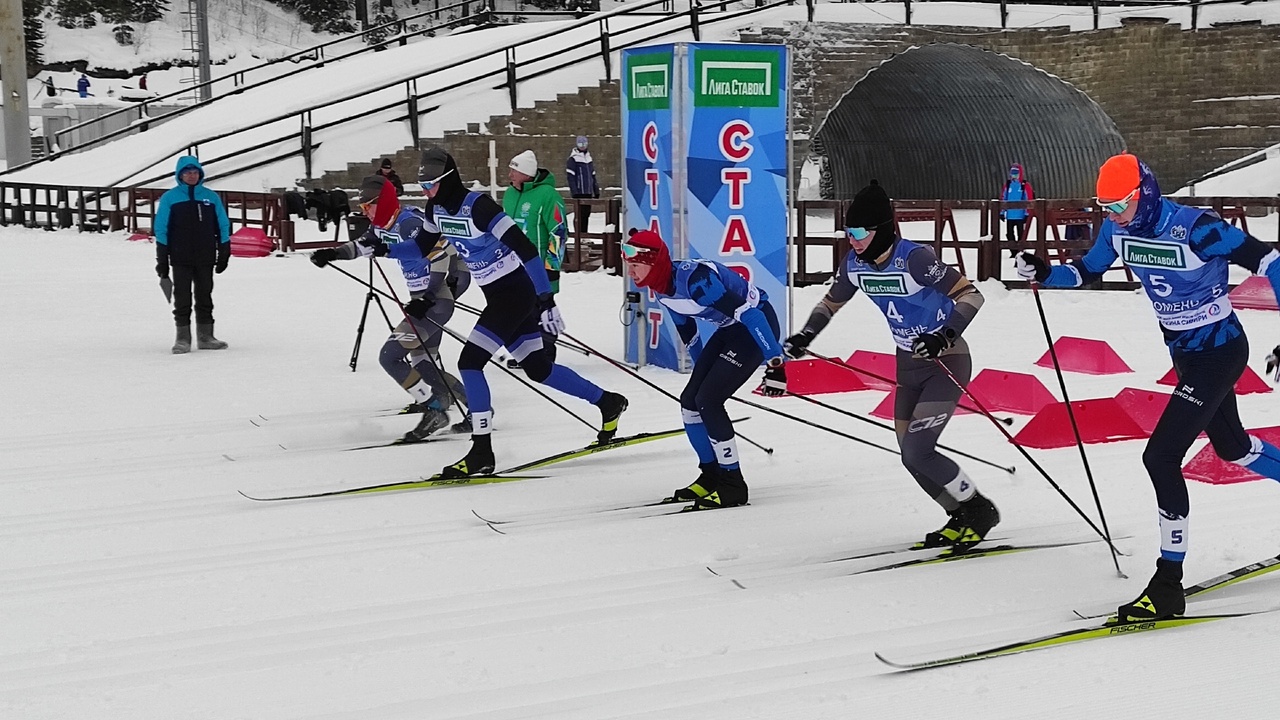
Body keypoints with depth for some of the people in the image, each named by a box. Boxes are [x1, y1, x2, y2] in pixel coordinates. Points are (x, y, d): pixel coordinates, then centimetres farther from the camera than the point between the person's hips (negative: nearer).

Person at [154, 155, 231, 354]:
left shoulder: (211, 197, 6)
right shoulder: (169, 198, -1)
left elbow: (223, 226, 10)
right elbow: (161, 230, -1)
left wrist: (224, 253, 4)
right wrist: (162, 260, -5)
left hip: (206, 259, 2)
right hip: (181, 259, -2)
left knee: (205, 298, 9)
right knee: (182, 300, 0)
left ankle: (206, 337, 16)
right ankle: (183, 338, 5)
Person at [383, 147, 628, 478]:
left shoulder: (478, 205, -25)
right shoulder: (437, 208, 0)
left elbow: (525, 248, -28)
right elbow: (422, 247, 17)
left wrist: (546, 300, -31)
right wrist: (381, 249, 1)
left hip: (518, 293, -9)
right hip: (497, 296, 9)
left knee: (470, 361, -16)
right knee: (538, 369, 15)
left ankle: (482, 452, -10)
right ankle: (608, 403, 33)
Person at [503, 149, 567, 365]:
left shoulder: (547, 195, -14)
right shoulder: (510, 194, 10)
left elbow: (559, 232, -14)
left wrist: (551, 266, -15)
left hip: (540, 268, -7)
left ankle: (545, 356, 8)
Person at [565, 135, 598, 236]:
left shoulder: (589, 158, 17)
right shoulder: (573, 159, -5)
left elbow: (593, 176, 22)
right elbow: (570, 176, -11)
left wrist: (596, 190, 18)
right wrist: (574, 192, -19)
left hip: (588, 192, 7)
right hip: (578, 192, -7)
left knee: (586, 214, 9)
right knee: (579, 215, -6)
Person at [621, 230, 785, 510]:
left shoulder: (694, 279, -30)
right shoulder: (661, 289, -2)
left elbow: (750, 315, -31)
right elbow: (687, 330, 16)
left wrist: (775, 365, -31)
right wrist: (703, 370, 26)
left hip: (758, 325, -9)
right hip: (731, 330, 9)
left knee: (707, 401, -16)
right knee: (690, 401, 4)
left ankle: (733, 486, -7)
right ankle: (711, 476, 20)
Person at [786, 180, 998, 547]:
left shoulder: (914, 258, -25)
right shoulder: (856, 264, -4)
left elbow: (971, 294, -23)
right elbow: (831, 302, 15)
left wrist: (945, 337, -36)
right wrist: (804, 337, 1)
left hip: (946, 361, -7)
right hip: (908, 363, 7)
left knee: (917, 451, -15)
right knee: (911, 457, 5)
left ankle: (980, 510, 3)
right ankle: (961, 517, 22)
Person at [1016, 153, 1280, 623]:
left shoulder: (1195, 228, -27)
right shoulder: (1118, 231, -5)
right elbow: (1084, 274, 7)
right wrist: (1043, 274, -14)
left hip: (1219, 352, -8)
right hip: (1184, 353, 8)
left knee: (1161, 457, -16)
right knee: (1233, 448, 24)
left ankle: (1168, 586, -9)